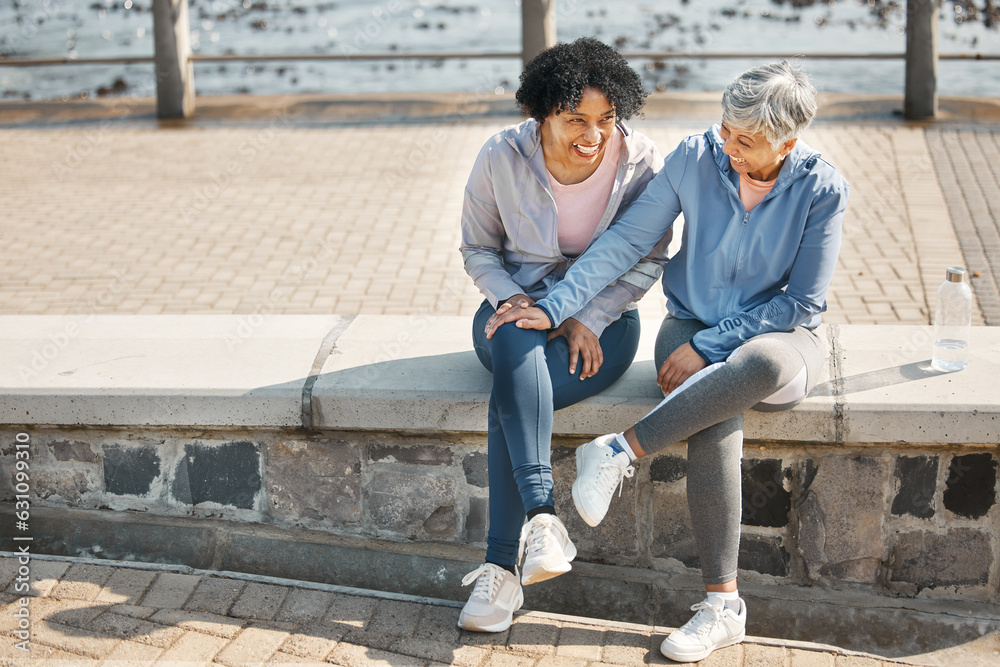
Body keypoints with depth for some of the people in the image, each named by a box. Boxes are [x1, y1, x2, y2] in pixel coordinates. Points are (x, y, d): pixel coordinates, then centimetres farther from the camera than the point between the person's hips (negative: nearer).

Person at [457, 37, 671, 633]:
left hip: (603, 318, -1)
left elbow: (649, 258, -2)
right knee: (517, 343, -38)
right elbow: (478, 248, 5)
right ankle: (541, 515, -45)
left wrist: (589, 320, -15)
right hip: (517, 300, 1)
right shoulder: (503, 157, -8)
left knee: (512, 396, -31)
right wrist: (510, 298, -15)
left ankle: (502, 568, -29)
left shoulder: (641, 161, -9)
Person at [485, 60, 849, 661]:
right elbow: (627, 241, -3)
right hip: (693, 325, 1)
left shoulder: (823, 190, -12)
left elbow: (803, 305, -10)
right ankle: (723, 606, -22)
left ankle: (619, 452, -26)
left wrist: (708, 347, -16)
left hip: (777, 338, -1)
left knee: (764, 364, -42)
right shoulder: (696, 158, -7)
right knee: (716, 425, -34)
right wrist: (555, 307, -9)